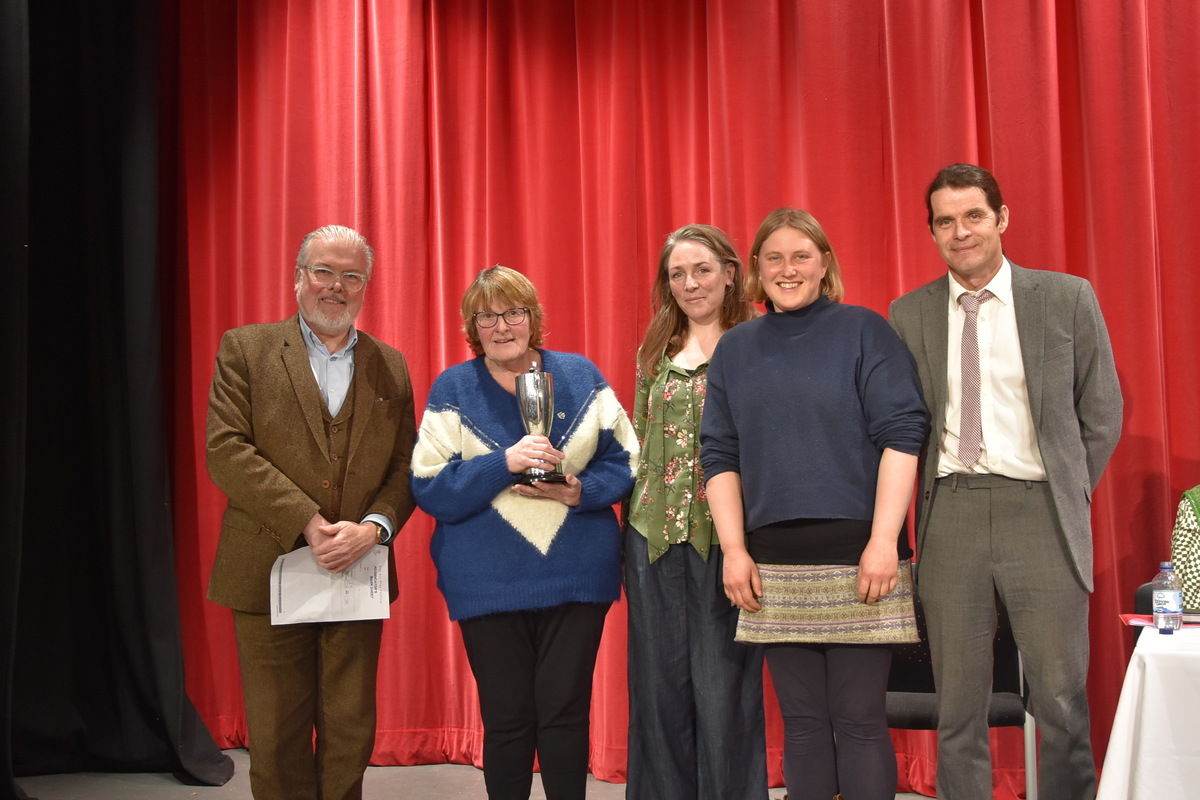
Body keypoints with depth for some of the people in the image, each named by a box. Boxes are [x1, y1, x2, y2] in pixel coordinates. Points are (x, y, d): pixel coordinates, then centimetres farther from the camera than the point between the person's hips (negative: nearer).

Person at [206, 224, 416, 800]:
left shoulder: (390, 366, 11)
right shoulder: (245, 349, 1)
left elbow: (405, 465, 7)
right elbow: (225, 450, -9)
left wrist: (374, 527, -13)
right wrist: (308, 524, -17)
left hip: (357, 575, 3)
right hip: (270, 575, -2)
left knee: (350, 734, 8)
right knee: (277, 740, 5)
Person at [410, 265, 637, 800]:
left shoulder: (580, 376, 6)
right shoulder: (452, 389, 2)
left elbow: (625, 460, 6)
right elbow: (429, 490, -6)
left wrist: (579, 491, -13)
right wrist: (504, 464, -19)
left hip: (577, 575, 1)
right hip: (489, 583, -1)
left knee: (566, 712, 3)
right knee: (506, 720, 6)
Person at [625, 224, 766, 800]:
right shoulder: (654, 354, 14)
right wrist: (634, 529, 11)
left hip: (726, 535, -4)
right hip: (656, 534, 4)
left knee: (723, 684, -1)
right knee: (660, 685, 9)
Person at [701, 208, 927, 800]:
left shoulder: (862, 331, 2)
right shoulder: (735, 348, 13)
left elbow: (902, 435, -5)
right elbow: (719, 456, 11)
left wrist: (884, 540, -13)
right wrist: (734, 550, 1)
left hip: (855, 558, -3)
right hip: (773, 563, 4)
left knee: (858, 720, -1)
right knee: (801, 721, 8)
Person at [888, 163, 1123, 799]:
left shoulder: (1068, 298, 3)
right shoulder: (909, 315, 7)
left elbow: (1101, 414, 8)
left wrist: (1069, 499, 7)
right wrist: (931, 503, 4)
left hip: (1038, 512, -1)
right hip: (950, 515, 1)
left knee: (1061, 700, 1)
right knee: (958, 704, 7)